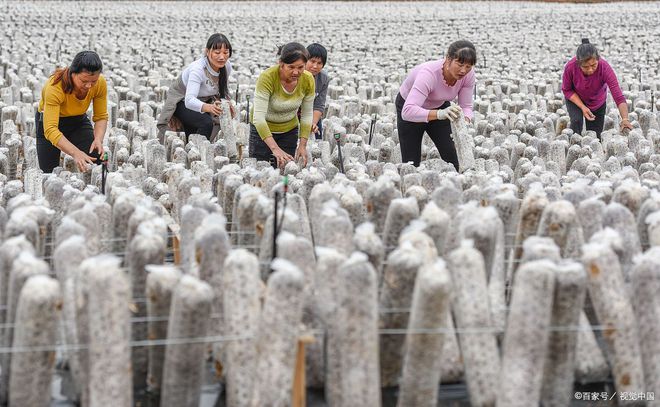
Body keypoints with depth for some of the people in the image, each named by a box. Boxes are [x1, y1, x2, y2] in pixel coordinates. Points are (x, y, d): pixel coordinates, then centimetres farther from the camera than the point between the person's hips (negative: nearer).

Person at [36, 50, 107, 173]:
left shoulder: (100, 83, -25)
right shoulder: (55, 87, -38)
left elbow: (101, 117, -11)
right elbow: (50, 129, -42)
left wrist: (98, 139, -32)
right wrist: (75, 153, -55)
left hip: (79, 120, 3)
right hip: (49, 121, -2)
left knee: (95, 161, -23)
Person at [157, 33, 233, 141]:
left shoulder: (227, 66, -14)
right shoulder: (198, 69, -34)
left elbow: (223, 90, 7)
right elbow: (189, 100, -46)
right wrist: (206, 107, -65)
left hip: (202, 102, 7)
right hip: (181, 102, -7)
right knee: (206, 123, -30)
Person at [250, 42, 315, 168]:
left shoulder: (308, 80, -16)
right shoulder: (267, 77, -30)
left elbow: (307, 115, -3)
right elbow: (258, 117, -34)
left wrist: (303, 145, -12)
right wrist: (275, 149, -42)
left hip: (289, 129, 3)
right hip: (263, 129, -3)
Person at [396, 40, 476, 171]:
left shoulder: (468, 74, -25)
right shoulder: (429, 73, -41)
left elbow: (466, 107, -16)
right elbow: (408, 111, -50)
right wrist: (439, 114, -64)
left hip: (439, 106, 4)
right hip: (410, 106, -4)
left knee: (451, 156, -9)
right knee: (411, 162, -3)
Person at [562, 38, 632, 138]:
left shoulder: (604, 67, -37)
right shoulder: (570, 67, -35)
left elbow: (618, 96, -41)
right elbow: (567, 90, -15)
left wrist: (625, 119, -55)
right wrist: (582, 107, -26)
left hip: (598, 103, 1)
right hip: (575, 99, -1)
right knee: (576, 121, -28)